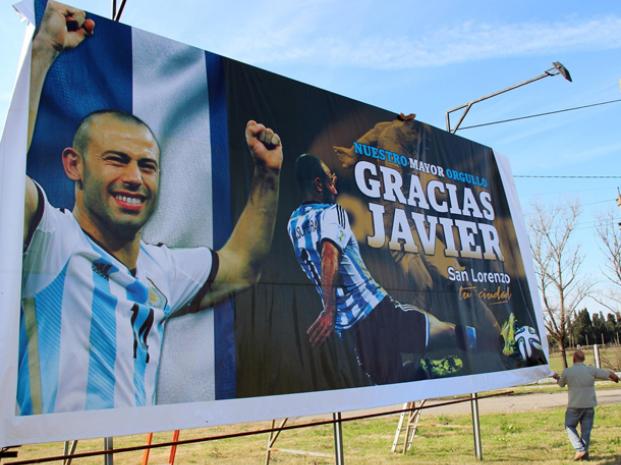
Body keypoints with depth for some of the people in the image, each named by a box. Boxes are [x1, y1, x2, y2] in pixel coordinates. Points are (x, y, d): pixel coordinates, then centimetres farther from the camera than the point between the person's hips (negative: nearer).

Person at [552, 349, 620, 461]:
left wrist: (556, 377, 34)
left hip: (574, 405, -2)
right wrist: (616, 379, 20)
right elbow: (610, 374, -4)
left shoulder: (567, 372, -7)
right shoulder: (591, 370, -6)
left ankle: (580, 449, 0)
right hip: (589, 405, 2)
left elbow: (561, 384, 11)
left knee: (570, 426, 14)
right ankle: (584, 454, 12)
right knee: (586, 430, 11)